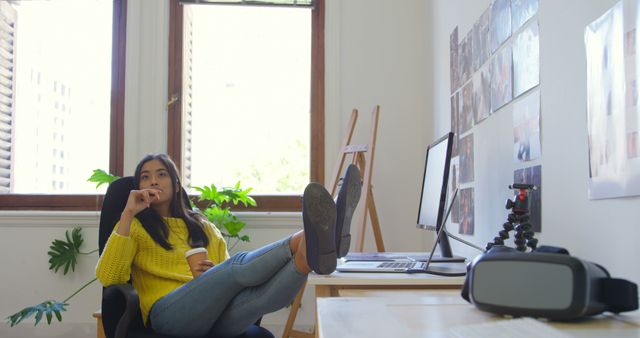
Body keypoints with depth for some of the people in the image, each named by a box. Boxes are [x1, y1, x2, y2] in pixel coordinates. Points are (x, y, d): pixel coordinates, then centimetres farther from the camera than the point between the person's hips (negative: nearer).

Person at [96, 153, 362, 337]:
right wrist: (128, 215, -6)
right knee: (238, 265, -31)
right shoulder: (134, 227, 18)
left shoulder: (204, 227, 27)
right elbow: (108, 277, -2)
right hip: (169, 314, -2)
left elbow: (231, 278, 23)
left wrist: (217, 274, 0)